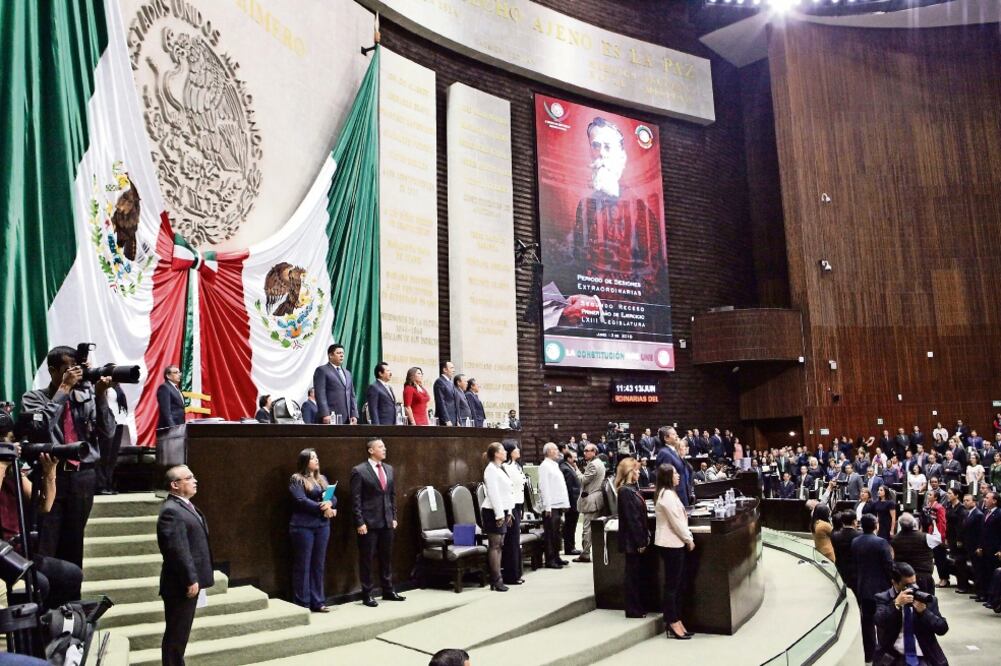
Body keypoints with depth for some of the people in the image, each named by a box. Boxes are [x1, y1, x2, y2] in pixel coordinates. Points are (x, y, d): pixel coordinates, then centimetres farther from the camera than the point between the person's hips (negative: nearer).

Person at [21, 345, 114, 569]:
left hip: (83, 477, 2)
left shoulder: (87, 396, 6)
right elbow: (42, 426, -18)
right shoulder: (34, 398, 2)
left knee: (73, 542, 12)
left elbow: (107, 433, -3)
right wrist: (63, 389, -16)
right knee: (45, 545, -2)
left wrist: (101, 396, -13)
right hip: (50, 475, -2)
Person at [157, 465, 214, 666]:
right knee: (175, 634, 3)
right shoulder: (171, 511, -20)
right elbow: (178, 550, -25)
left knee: (181, 633, 19)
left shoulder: (186, 506, 13)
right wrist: (191, 580, -22)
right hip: (182, 584, -10)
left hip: (191, 581, 10)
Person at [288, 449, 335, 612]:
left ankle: (318, 602, 16)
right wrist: (323, 509, -14)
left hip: (322, 525, 6)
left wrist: (329, 503, -15)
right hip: (303, 526, -6)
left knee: (318, 565, 9)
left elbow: (334, 497, 8)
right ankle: (302, 604, 6)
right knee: (303, 566, 0)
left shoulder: (323, 479, 16)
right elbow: (301, 501, -15)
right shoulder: (296, 479, -4)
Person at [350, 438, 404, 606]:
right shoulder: (359, 471, -9)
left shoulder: (389, 469, 10)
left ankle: (388, 591, 24)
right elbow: (355, 499, -11)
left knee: (387, 557, 13)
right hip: (368, 522, -6)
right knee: (366, 559, 3)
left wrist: (394, 517, 10)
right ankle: (367, 594, 14)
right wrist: (359, 523, -14)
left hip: (387, 521, 6)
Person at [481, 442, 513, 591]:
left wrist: (508, 512, 16)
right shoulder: (491, 469, -13)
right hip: (493, 512, -9)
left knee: (499, 545, 9)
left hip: (502, 511, 9)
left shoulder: (500, 469, 14)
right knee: (495, 545, -5)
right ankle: (496, 580, -2)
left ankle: (496, 579, 14)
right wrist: (499, 515, -19)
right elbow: (493, 494, -18)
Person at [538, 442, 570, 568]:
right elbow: (544, 487, -15)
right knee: (550, 534, -3)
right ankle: (550, 560, 2)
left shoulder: (555, 465, 18)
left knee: (556, 533, 13)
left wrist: (565, 503, 16)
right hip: (550, 506, -8)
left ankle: (556, 557, 21)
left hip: (558, 505, 9)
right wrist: (547, 507, -19)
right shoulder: (544, 466, -10)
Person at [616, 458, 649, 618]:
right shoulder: (625, 491, -18)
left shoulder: (631, 489, 11)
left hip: (636, 539, 9)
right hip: (632, 540, -9)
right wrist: (640, 542, -19)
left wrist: (645, 536, 14)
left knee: (636, 574, 15)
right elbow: (631, 519, -21)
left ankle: (637, 608, 25)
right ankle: (634, 610, 10)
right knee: (632, 574, 1)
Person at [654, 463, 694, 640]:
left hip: (674, 543, 10)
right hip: (671, 544, -10)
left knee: (678, 584, 13)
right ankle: (672, 624, 5)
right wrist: (689, 539, -8)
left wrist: (687, 537, 11)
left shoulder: (667, 493, 14)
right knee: (672, 585, -2)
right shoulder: (667, 494, -18)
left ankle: (675, 621, 19)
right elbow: (676, 521, -19)